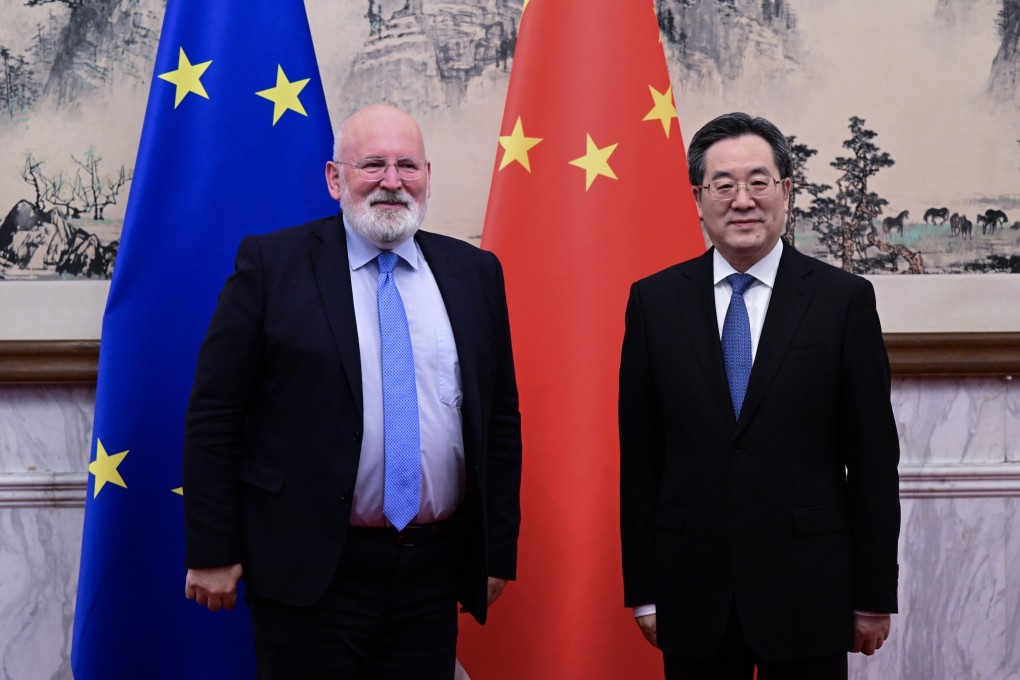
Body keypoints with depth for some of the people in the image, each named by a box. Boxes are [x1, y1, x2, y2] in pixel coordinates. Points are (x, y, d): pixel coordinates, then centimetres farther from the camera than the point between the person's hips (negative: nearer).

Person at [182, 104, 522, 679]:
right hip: (311, 571, -3)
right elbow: (214, 414, -4)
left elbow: (501, 419, 11)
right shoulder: (272, 263, -3)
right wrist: (212, 552, -6)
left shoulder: (475, 272, 8)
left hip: (434, 570, 4)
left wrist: (499, 552, 9)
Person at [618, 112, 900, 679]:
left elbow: (874, 460, -1)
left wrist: (875, 596, 0)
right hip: (692, 593, 1)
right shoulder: (654, 301, 2)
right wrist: (643, 589, 2)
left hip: (808, 591, -1)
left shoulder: (845, 299, -3)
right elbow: (638, 456, 3)